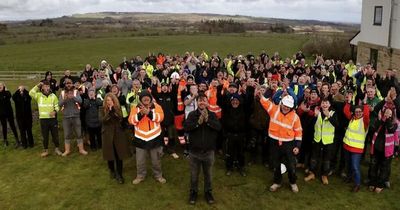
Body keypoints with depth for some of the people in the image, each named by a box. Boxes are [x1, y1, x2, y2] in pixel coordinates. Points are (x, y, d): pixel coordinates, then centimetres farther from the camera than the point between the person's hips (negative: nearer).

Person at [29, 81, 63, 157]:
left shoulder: (53, 96, 2)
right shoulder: (39, 95, 2)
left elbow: (57, 106, 3)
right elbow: (31, 93, -15)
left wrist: (55, 111, -16)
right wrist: (37, 86, -12)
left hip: (53, 118, 0)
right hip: (43, 119, 0)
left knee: (55, 135, 8)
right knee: (45, 136, 9)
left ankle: (57, 149, 23)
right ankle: (45, 150, 21)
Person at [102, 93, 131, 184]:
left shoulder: (118, 108, 2)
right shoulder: (103, 109, -1)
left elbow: (120, 118, -13)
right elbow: (103, 121, -14)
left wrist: (113, 109, -18)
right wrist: (109, 111, -22)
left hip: (118, 134, 0)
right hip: (108, 134, 0)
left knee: (119, 154, -2)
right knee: (110, 154, 9)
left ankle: (119, 175, 7)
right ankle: (112, 171, 33)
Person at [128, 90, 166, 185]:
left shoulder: (157, 106, -4)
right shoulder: (135, 108, -1)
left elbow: (160, 117, -18)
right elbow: (131, 120, -11)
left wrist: (149, 113, -30)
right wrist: (140, 114, -26)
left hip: (154, 137, -1)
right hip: (140, 138, 1)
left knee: (156, 159, 13)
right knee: (140, 160, 13)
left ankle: (158, 175, 31)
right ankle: (140, 176, 32)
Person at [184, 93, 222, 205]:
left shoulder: (212, 115, -2)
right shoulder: (192, 114, -4)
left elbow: (218, 127, -17)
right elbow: (186, 127, -18)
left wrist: (207, 120, -29)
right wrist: (198, 122, -29)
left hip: (209, 151, 1)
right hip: (194, 150, 0)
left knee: (208, 174, 17)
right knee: (194, 174, 15)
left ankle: (208, 192, 36)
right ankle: (193, 192, 35)